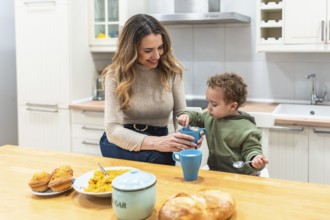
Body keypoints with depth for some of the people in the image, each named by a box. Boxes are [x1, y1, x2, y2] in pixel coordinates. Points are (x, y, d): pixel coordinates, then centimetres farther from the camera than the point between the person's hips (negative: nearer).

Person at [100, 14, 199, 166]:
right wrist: (156, 143, -37)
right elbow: (113, 130, -21)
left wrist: (188, 134, -26)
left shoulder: (171, 71, -5)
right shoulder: (115, 75, -13)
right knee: (158, 156, -33)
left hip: (159, 139, 3)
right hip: (122, 144, -2)